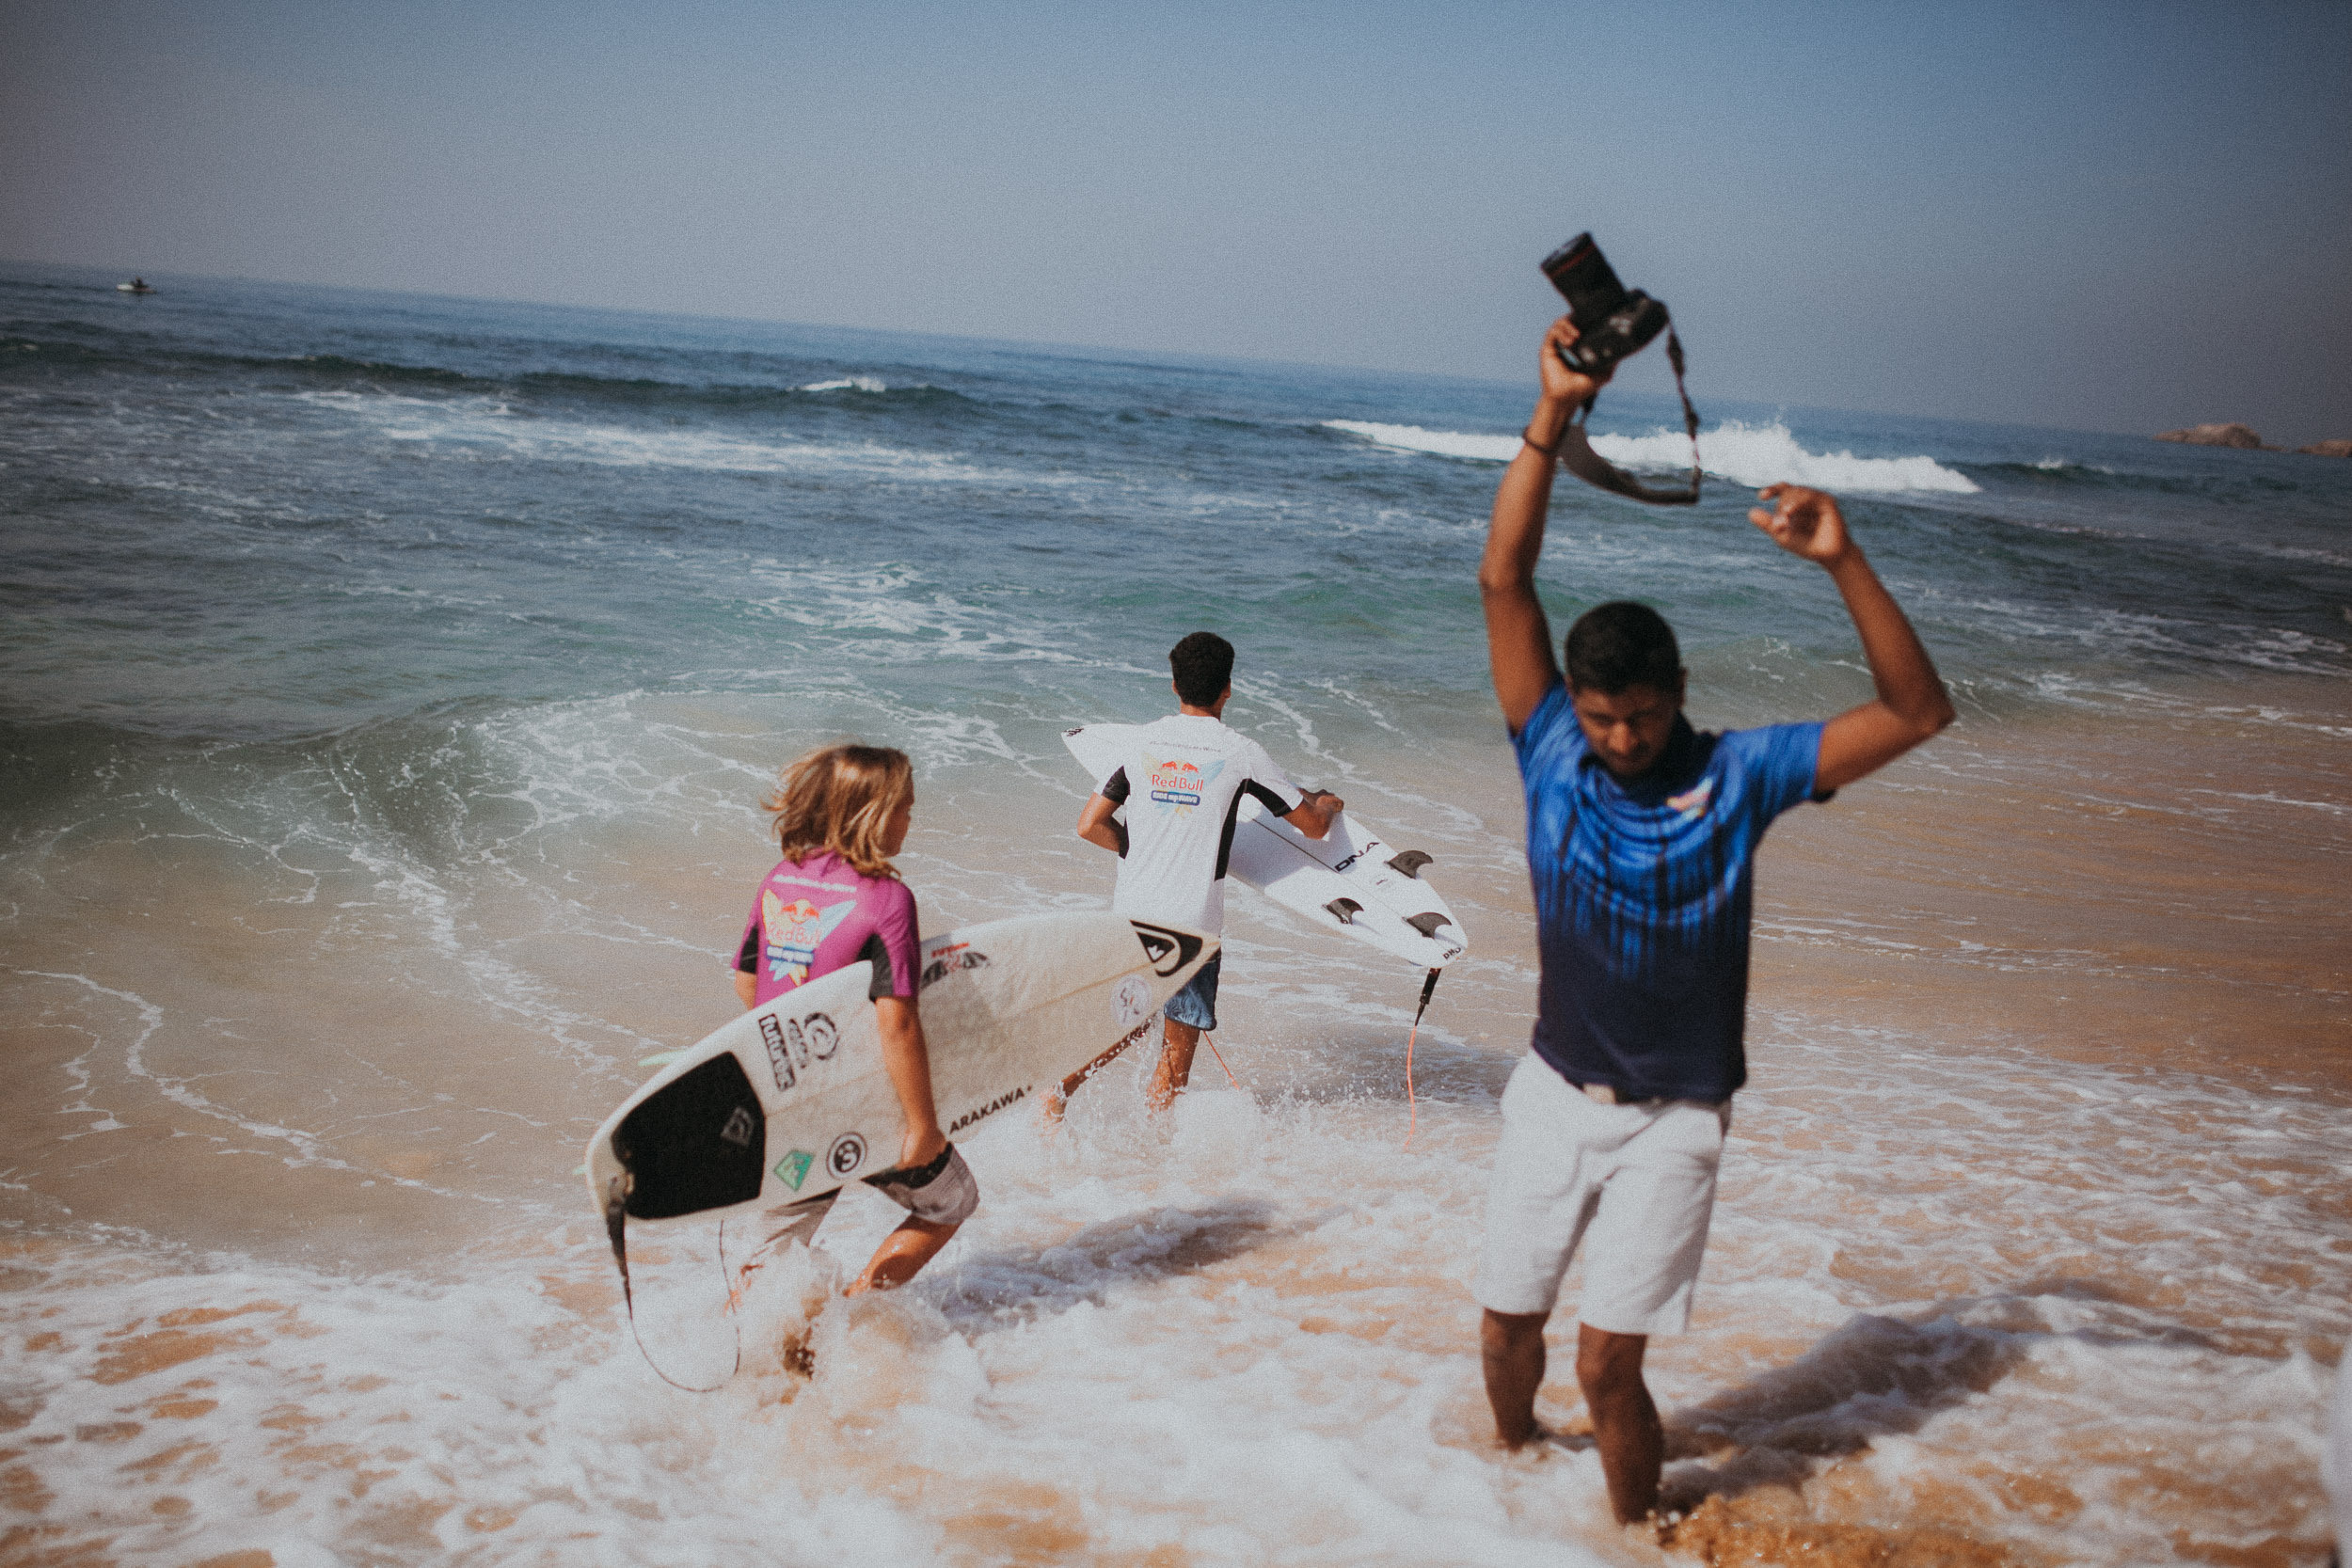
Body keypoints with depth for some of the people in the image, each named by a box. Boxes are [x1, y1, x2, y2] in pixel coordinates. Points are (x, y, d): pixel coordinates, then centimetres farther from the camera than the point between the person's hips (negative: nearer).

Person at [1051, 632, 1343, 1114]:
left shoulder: (1143, 740, 3)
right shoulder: (1239, 751, -6)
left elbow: (1090, 825, 6)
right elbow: (1312, 825, 2)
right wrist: (1326, 803, 26)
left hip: (1132, 910, 4)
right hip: (1192, 920, -4)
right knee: (1179, 1044, 7)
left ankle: (1058, 1089, 5)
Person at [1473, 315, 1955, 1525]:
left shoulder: (1738, 776, -10)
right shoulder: (1553, 753, -7)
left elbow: (1918, 712, -16)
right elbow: (1503, 578, -14)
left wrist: (1843, 562, -27)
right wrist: (1550, 418, -22)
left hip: (1671, 1117, -2)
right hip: (1554, 1089, 3)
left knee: (1607, 1363, -5)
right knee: (1505, 1330, 13)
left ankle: (1638, 1536, 20)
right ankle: (1513, 1458, 43)